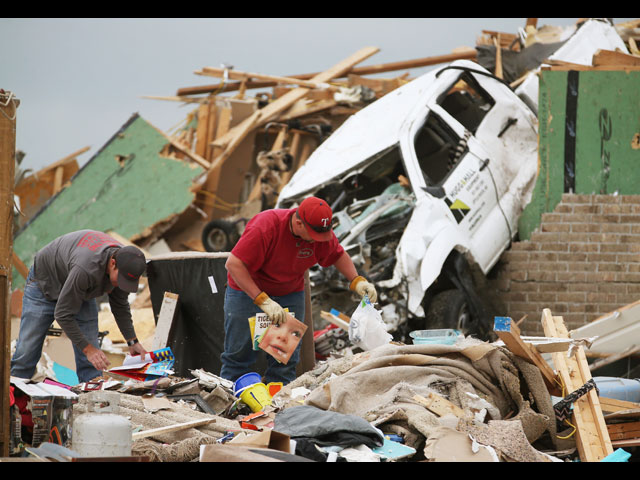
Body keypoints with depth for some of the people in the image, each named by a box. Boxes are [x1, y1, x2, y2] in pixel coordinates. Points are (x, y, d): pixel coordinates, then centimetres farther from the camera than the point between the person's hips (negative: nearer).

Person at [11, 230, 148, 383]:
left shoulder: (124, 264, -21)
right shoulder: (86, 269, -44)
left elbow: (120, 306, 0)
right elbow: (62, 314, -34)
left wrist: (132, 341, -5)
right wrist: (88, 348, -35)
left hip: (80, 291, 6)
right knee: (26, 354, -10)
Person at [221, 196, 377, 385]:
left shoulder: (321, 233, -13)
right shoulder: (265, 226, -30)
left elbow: (339, 255, 9)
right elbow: (233, 264, -32)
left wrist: (357, 281, -8)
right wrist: (263, 300, -35)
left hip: (290, 294, 4)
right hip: (247, 290, -4)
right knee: (239, 354, -4)